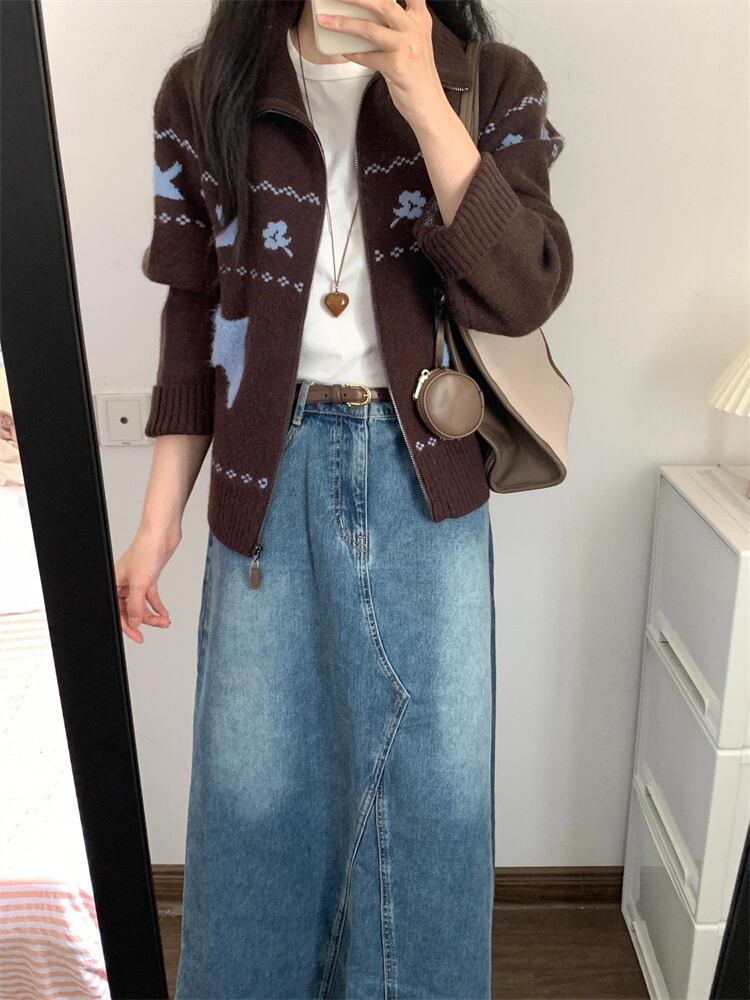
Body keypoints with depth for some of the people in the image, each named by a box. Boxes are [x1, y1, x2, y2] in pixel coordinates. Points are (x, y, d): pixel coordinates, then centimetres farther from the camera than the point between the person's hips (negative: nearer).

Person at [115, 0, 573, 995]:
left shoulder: (495, 85, 3)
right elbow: (194, 318, 5)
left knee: (435, 780, 10)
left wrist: (422, 98, -16)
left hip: (424, 475, 0)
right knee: (253, 780, 12)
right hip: (270, 471, 1)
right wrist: (159, 521, 3)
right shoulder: (205, 92, 5)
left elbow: (524, 295, -11)